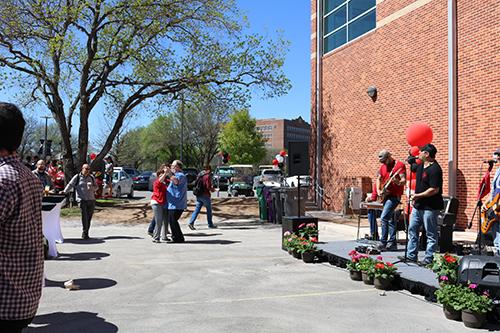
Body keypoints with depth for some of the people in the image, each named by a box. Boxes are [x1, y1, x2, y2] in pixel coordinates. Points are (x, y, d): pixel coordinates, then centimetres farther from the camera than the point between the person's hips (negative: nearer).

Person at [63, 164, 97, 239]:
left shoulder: (91, 177, 13)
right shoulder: (77, 177, 2)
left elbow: (96, 187, 15)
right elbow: (70, 185, -2)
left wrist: (91, 187, -7)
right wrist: (64, 192, -14)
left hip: (91, 199, 4)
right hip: (82, 200, -4)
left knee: (89, 217, 6)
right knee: (84, 217, -10)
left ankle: (86, 233, 14)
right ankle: (84, 233, -6)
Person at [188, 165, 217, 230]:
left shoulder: (200, 175, 12)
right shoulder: (208, 176, -12)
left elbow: (195, 184, 16)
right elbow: (208, 186, -19)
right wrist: (212, 189, 2)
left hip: (198, 195, 7)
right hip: (205, 195, -7)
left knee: (197, 209, 6)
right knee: (209, 210, 7)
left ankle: (191, 222, -7)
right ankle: (210, 224, 15)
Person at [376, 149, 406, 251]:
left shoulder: (400, 165, -10)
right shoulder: (383, 166, 13)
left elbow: (404, 180, -18)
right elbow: (379, 179, 18)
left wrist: (398, 182, -40)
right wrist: (378, 191, 3)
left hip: (394, 195, -8)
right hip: (386, 196, 8)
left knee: (384, 218, -16)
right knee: (390, 219, 11)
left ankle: (383, 242, -11)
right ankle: (392, 243, 17)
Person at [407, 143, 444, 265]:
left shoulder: (434, 169, -19)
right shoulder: (421, 166, 10)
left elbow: (434, 190, -24)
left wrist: (418, 196, -18)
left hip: (430, 207, -10)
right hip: (418, 205, 10)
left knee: (431, 234, 2)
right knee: (412, 229, 14)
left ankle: (428, 259, 9)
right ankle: (411, 255, 23)